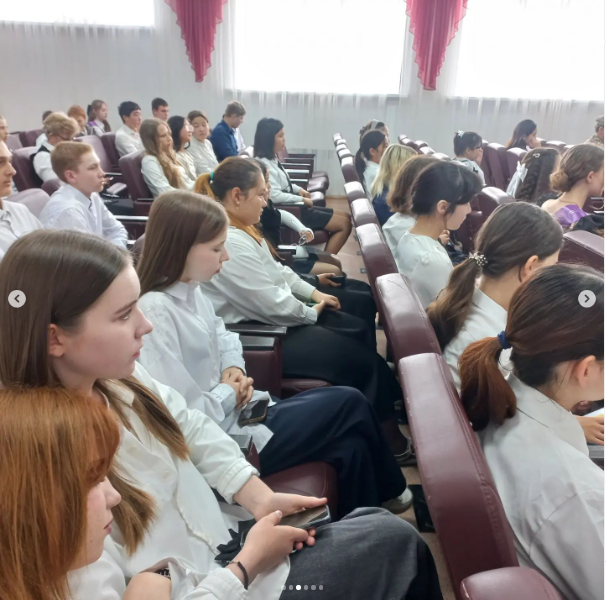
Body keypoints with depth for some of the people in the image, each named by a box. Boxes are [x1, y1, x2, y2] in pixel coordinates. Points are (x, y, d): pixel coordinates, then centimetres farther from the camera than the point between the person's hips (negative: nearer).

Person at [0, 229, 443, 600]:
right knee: (393, 539, 1)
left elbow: (192, 429, 4)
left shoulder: (117, 378, -10)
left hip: (225, 535, 7)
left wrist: (259, 497, -6)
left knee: (380, 523, 10)